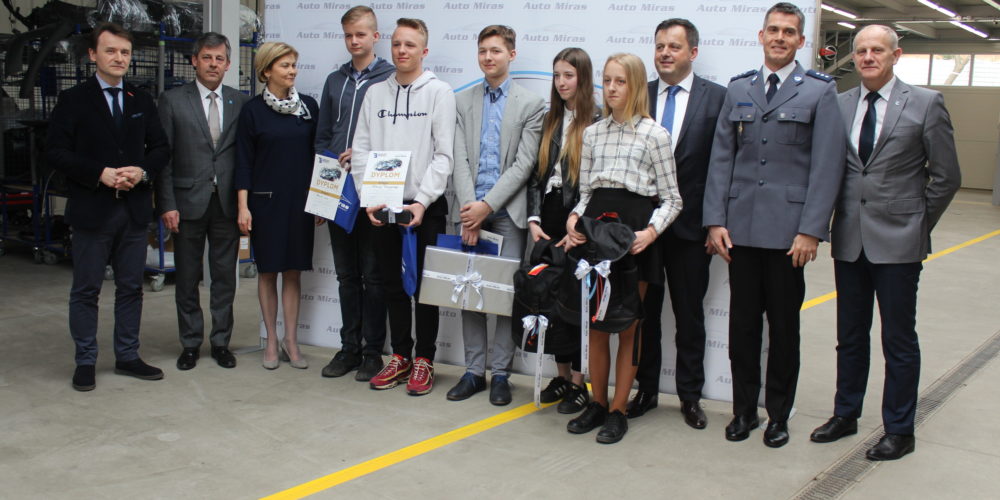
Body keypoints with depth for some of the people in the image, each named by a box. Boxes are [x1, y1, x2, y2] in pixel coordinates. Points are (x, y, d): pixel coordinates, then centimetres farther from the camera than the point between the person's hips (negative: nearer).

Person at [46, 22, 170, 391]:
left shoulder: (142, 102, 11)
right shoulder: (73, 101, 0)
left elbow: (161, 148, 10)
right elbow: (56, 152, -6)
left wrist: (142, 171, -10)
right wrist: (100, 174, -17)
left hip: (135, 209, 4)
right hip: (92, 209, -4)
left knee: (131, 287, 10)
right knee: (86, 290, 4)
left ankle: (127, 356, 21)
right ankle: (85, 362, 14)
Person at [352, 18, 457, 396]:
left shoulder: (439, 92, -1)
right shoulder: (375, 93, 10)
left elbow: (444, 154, -8)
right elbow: (361, 150, 7)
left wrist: (422, 201, -16)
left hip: (424, 206, -4)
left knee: (424, 285, 3)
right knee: (392, 284, 11)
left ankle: (424, 360, 14)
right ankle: (400, 356, 23)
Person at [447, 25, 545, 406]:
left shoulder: (531, 104, 2)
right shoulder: (462, 101, 11)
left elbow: (524, 164, -6)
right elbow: (460, 159, 2)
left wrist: (487, 205, -14)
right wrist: (468, 207, -11)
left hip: (508, 211, -3)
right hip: (470, 209, 3)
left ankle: (500, 373, 10)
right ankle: (473, 371, 15)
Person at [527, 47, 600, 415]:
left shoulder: (598, 122, -7)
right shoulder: (550, 121, 13)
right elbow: (536, 174, 10)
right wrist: (534, 219, 0)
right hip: (549, 221, 6)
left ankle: (580, 384, 11)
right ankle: (562, 377, 20)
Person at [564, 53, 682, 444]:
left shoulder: (655, 135, -1)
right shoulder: (592, 133, 12)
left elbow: (671, 199, 0)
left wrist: (651, 231, -16)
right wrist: (574, 218, -4)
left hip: (634, 228, -4)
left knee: (628, 326, 4)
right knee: (595, 324, 9)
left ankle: (618, 410, 14)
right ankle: (597, 403, 23)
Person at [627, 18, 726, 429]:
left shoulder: (717, 97, -1)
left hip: (690, 224, -2)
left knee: (690, 314, 9)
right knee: (643, 311, 10)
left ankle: (690, 395, 22)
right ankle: (646, 390, 24)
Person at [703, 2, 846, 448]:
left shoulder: (819, 91, 1)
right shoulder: (738, 89, 11)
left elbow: (827, 166, -5)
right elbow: (721, 158, 8)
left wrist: (812, 230, -12)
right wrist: (715, 221, 0)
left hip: (789, 230, -3)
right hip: (741, 227, 3)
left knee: (784, 326, 8)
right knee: (742, 323, 9)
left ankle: (778, 414, 22)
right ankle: (743, 408, 23)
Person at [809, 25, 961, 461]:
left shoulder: (925, 103, -4)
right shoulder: (838, 105, 6)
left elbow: (946, 177, -1)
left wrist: (918, 225, 1)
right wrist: (830, 222, 6)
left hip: (898, 243, -4)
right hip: (849, 240, 4)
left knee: (899, 339, 5)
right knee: (850, 335, 14)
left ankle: (899, 431, 18)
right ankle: (845, 415, 29)